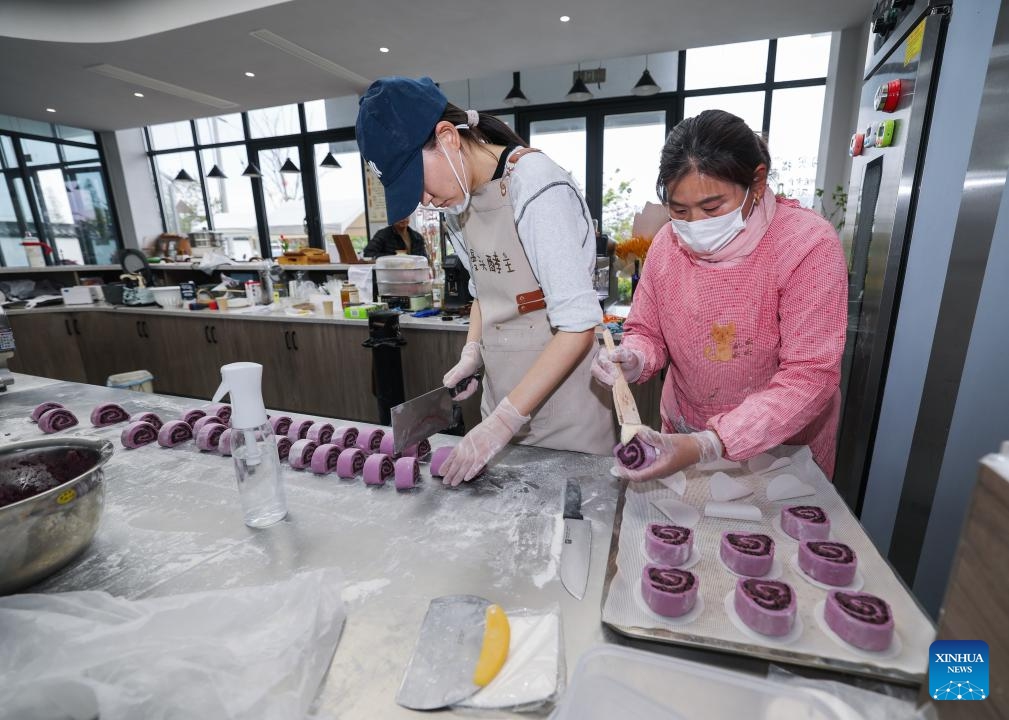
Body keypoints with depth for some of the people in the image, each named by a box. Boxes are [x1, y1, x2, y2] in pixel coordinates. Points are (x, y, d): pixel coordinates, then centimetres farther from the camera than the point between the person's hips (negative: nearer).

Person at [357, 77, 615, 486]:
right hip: (504, 393, 6)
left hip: (562, 388, -6)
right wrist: (471, 355, 0)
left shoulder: (538, 187, -19)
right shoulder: (460, 199, 4)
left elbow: (578, 326, -22)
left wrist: (504, 420, -22)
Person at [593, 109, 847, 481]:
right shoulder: (667, 242, -10)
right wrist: (633, 360, -24)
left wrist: (708, 444, -36)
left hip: (782, 447, -3)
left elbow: (809, 377, -26)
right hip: (682, 435, 4)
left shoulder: (809, 245, -22)